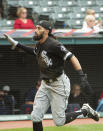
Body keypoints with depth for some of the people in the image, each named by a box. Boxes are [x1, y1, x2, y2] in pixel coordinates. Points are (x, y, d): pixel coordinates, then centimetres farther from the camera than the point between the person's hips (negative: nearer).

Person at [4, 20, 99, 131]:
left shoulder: (53, 45, -20)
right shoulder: (39, 45, 6)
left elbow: (72, 58, -25)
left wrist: (83, 78, -35)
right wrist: (17, 45, 25)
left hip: (59, 84, -8)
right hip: (45, 85, 8)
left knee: (59, 121, -4)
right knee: (35, 117, -3)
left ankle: (85, 111, 18)